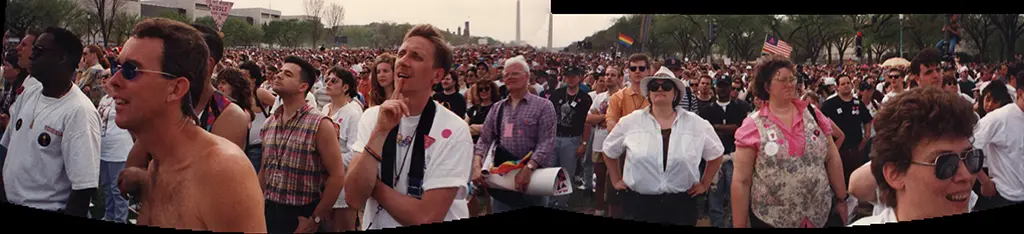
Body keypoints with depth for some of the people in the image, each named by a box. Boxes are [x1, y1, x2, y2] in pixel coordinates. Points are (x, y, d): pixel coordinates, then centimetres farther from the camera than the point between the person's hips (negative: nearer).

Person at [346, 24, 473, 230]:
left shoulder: (453, 131, -13)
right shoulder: (372, 117, -1)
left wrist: (373, 184, -9)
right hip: (375, 225, 3)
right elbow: (354, 199, -11)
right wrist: (380, 132, -18)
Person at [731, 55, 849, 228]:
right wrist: (739, 225, -7)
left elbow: (832, 159, 8)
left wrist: (841, 199, 8)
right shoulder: (753, 126, -7)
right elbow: (741, 182, -7)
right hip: (771, 219, -3)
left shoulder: (813, 115, 2)